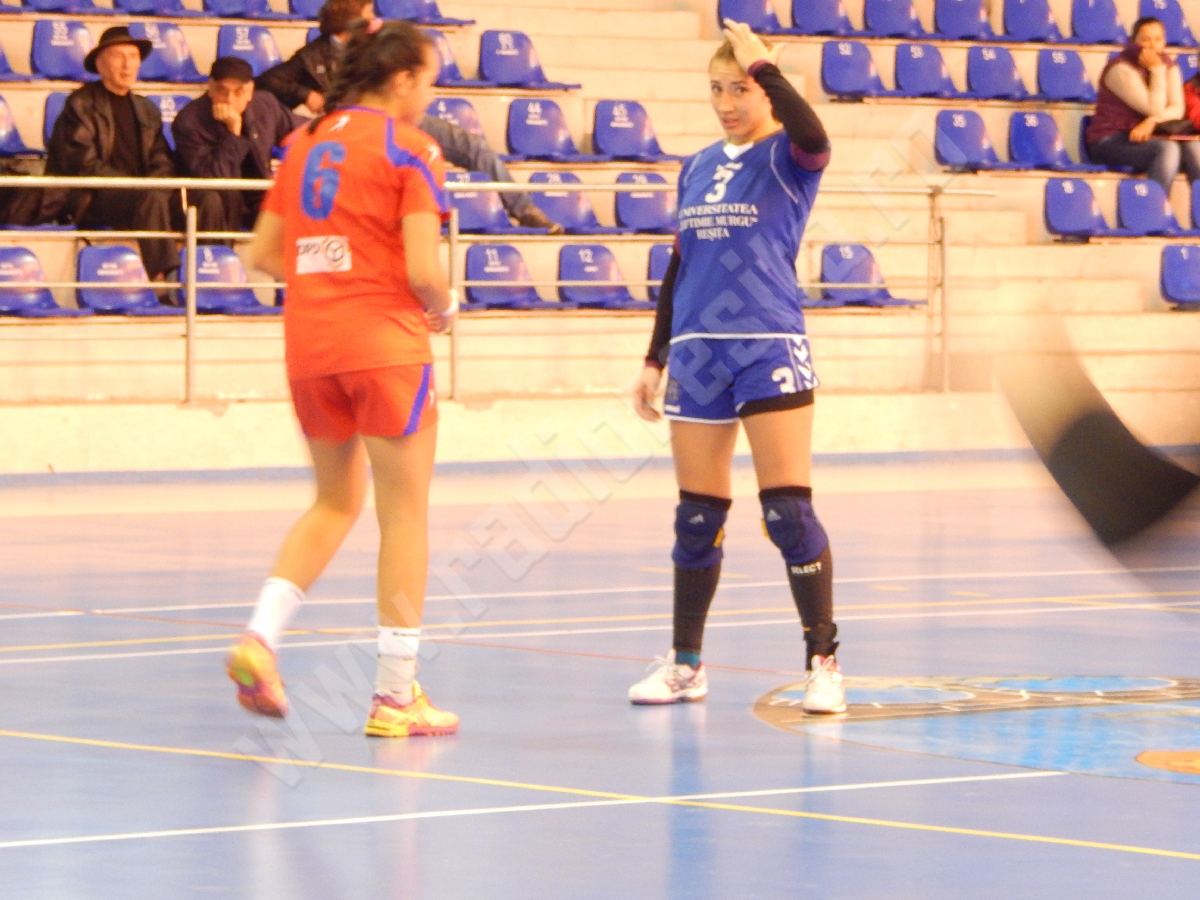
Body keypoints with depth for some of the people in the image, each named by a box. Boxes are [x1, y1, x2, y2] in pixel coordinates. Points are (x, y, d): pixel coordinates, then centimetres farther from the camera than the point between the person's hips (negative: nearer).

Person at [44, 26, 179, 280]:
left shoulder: (147, 111, 20)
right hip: (91, 199, -6)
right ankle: (161, 280, -40)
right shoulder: (81, 104, -1)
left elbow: (163, 164, 12)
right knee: (152, 198, -34)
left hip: (137, 195, 6)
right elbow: (84, 165, -12)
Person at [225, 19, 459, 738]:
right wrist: (444, 309, 6)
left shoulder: (306, 143, 11)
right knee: (405, 516, 4)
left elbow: (265, 253, 13)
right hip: (384, 342, -6)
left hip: (309, 343, 6)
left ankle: (260, 637, 0)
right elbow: (424, 272, -14)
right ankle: (396, 694, 4)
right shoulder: (409, 151, -8)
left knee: (335, 504, 20)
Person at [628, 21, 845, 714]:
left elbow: (813, 137, -29)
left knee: (790, 512, -9)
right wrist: (657, 359, 16)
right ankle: (686, 664, 17)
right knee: (697, 518, 8)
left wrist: (763, 64, -21)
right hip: (696, 354, 5)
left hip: (771, 350, -5)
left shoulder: (786, 158, -2)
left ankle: (824, 663, -3)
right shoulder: (699, 168, 15)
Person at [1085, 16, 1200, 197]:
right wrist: (1157, 71, -14)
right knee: (1167, 148, -33)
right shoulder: (1121, 69, -12)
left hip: (1143, 137, 6)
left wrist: (1152, 121, -18)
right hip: (1111, 141, -6)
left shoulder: (1168, 66, 9)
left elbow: (1177, 109, 0)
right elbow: (1155, 109, -16)